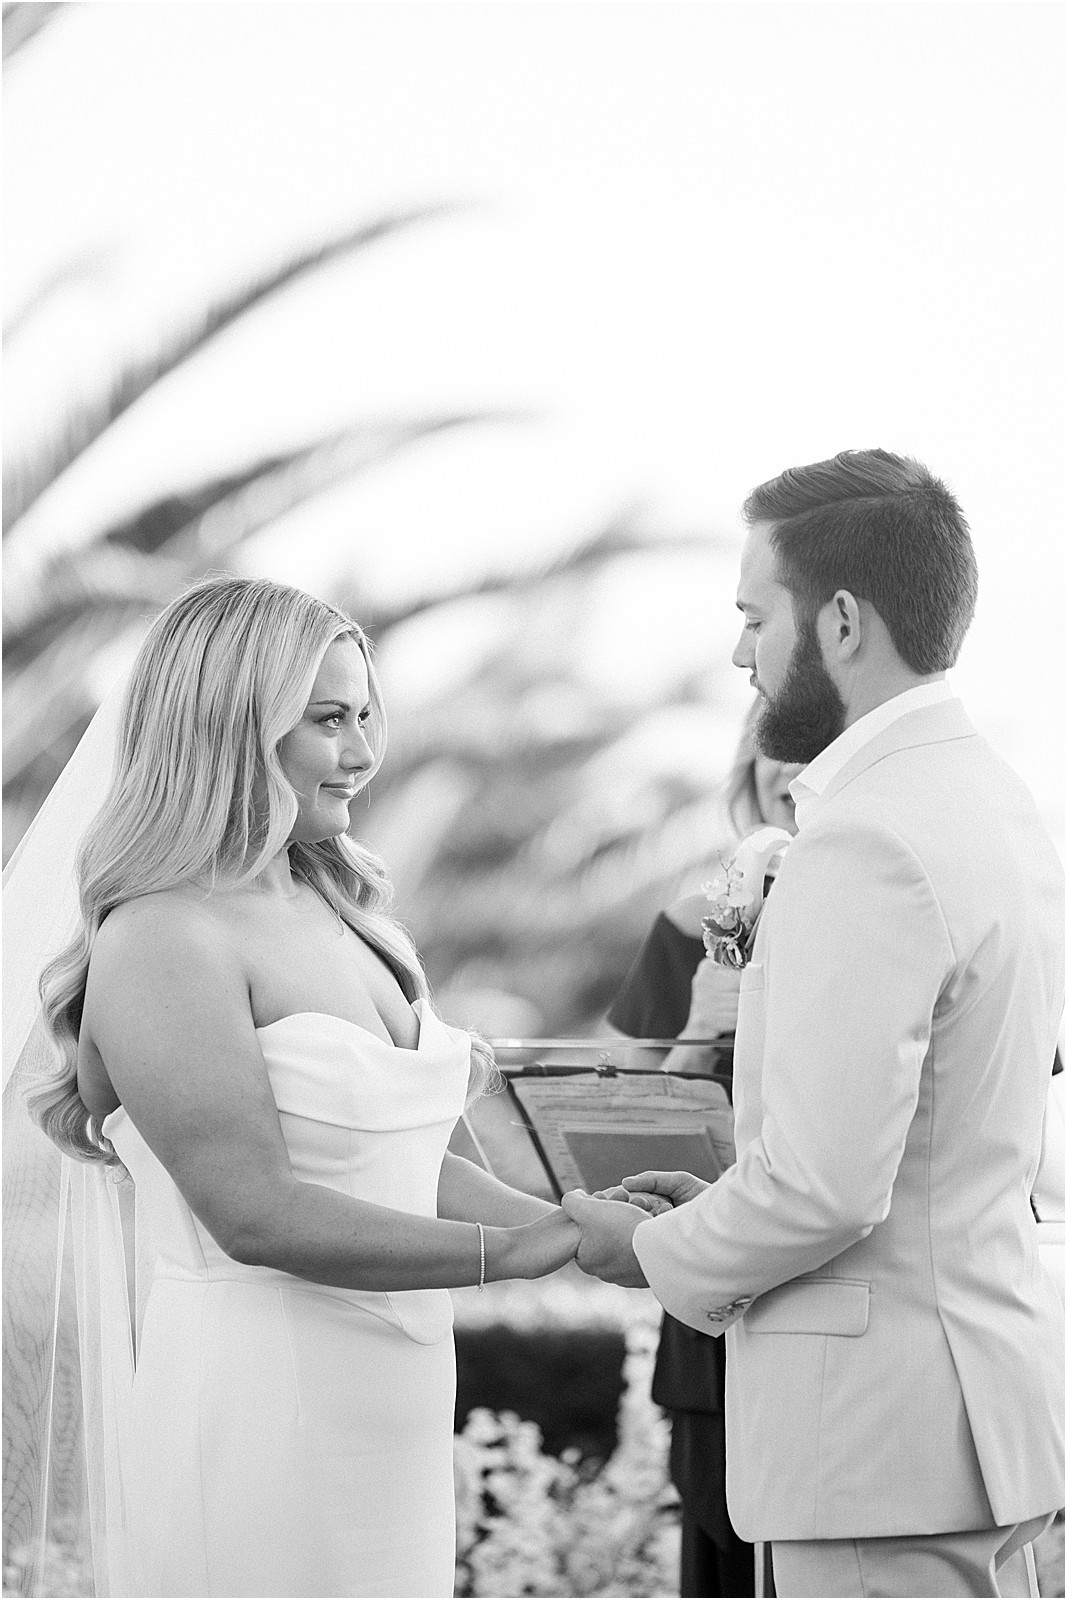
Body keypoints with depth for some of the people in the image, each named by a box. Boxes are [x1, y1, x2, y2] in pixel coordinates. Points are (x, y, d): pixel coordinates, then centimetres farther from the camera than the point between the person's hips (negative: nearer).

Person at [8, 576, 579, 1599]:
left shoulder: (331, 909, 13)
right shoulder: (165, 941, -13)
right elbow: (255, 1212, -20)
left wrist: (574, 1223, -1)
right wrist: (508, 1250, -19)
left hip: (387, 1406, 8)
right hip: (253, 1402, -8)